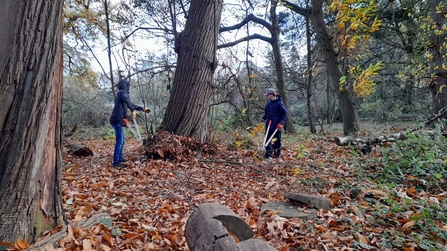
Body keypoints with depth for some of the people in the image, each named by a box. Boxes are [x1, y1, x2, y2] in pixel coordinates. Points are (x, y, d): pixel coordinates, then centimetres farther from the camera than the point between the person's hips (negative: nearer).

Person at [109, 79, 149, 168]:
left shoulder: (121, 94, 24)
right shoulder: (122, 92, -6)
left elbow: (130, 104, 34)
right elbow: (126, 99, -31)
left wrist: (142, 109, 35)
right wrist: (133, 110, -33)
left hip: (118, 120, 10)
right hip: (117, 120, -10)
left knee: (122, 140, 19)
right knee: (119, 141, -12)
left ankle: (119, 158, 28)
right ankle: (116, 162, -12)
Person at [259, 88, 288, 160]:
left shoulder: (279, 103, -11)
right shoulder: (269, 103, 10)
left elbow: (285, 114, -10)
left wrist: (281, 123, -18)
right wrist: (263, 118, 3)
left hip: (277, 126, -6)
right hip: (269, 126, 6)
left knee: (277, 141, 7)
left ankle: (277, 154, 24)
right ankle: (268, 155, 4)